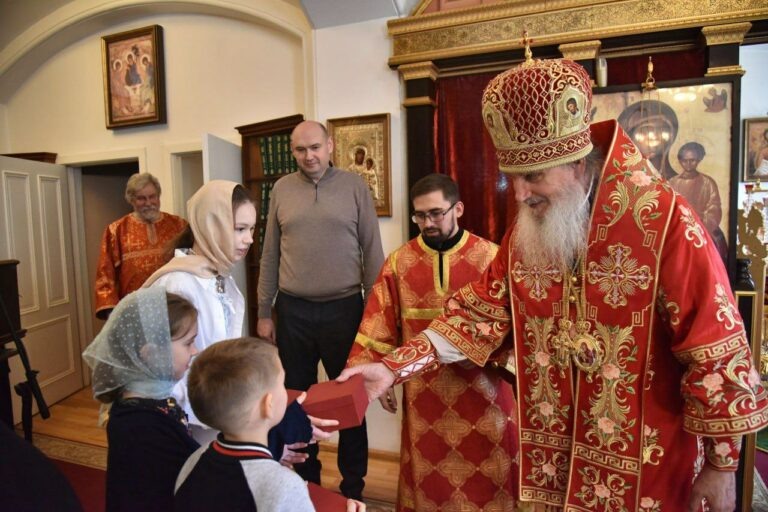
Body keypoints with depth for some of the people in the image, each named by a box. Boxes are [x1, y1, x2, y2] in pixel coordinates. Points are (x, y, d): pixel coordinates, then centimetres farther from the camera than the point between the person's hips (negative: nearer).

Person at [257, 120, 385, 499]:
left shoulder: (354, 186, -1)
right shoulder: (281, 189, 5)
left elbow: (372, 252, -2)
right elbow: (270, 255, 7)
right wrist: (264, 312, 6)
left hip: (343, 308, -2)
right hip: (292, 311, 3)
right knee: (298, 396, 15)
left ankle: (353, 484, 28)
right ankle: (305, 479, 35)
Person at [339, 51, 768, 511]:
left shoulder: (664, 222, -20)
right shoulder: (524, 234, -3)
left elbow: (716, 353, -15)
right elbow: (479, 316, -1)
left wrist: (722, 464, -8)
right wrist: (395, 367, -12)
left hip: (644, 467, -4)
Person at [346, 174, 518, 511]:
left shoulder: (490, 257, -7)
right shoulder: (398, 263, -2)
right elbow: (380, 326, 1)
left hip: (482, 385, -1)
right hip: (423, 388, 1)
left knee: (486, 473, 14)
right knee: (427, 473, 15)